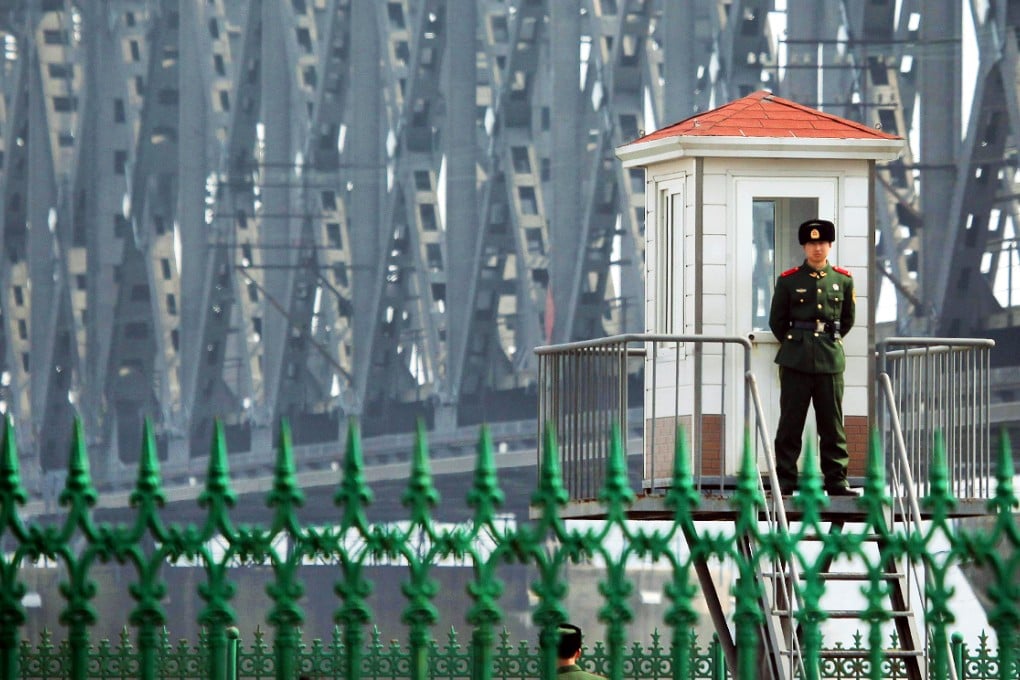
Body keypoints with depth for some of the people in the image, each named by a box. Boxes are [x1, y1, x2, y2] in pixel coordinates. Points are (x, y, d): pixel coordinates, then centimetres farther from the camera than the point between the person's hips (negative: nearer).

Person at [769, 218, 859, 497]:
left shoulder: (843, 280, 7)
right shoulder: (788, 281, 2)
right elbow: (777, 321, 10)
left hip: (831, 359, 2)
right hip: (796, 360, -1)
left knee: (832, 423, 3)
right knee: (790, 422, -1)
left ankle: (836, 480, 7)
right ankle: (784, 480, 3)